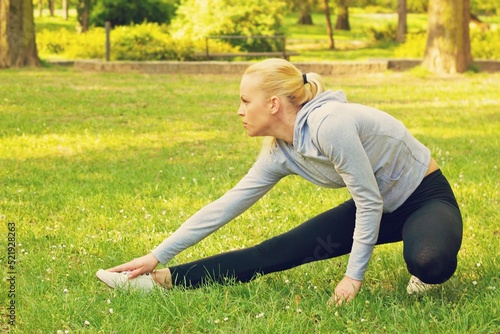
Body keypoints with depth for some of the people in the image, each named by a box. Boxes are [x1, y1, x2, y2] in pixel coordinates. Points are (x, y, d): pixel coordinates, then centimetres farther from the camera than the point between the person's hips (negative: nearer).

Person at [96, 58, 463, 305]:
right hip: (382, 204, 7)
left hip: (427, 196, -7)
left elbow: (370, 202, -25)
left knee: (429, 262, -40)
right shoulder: (280, 152, -6)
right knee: (280, 251, -5)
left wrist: (354, 276, -20)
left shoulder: (329, 125, -30)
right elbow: (226, 205, -2)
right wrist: (157, 256, -2)